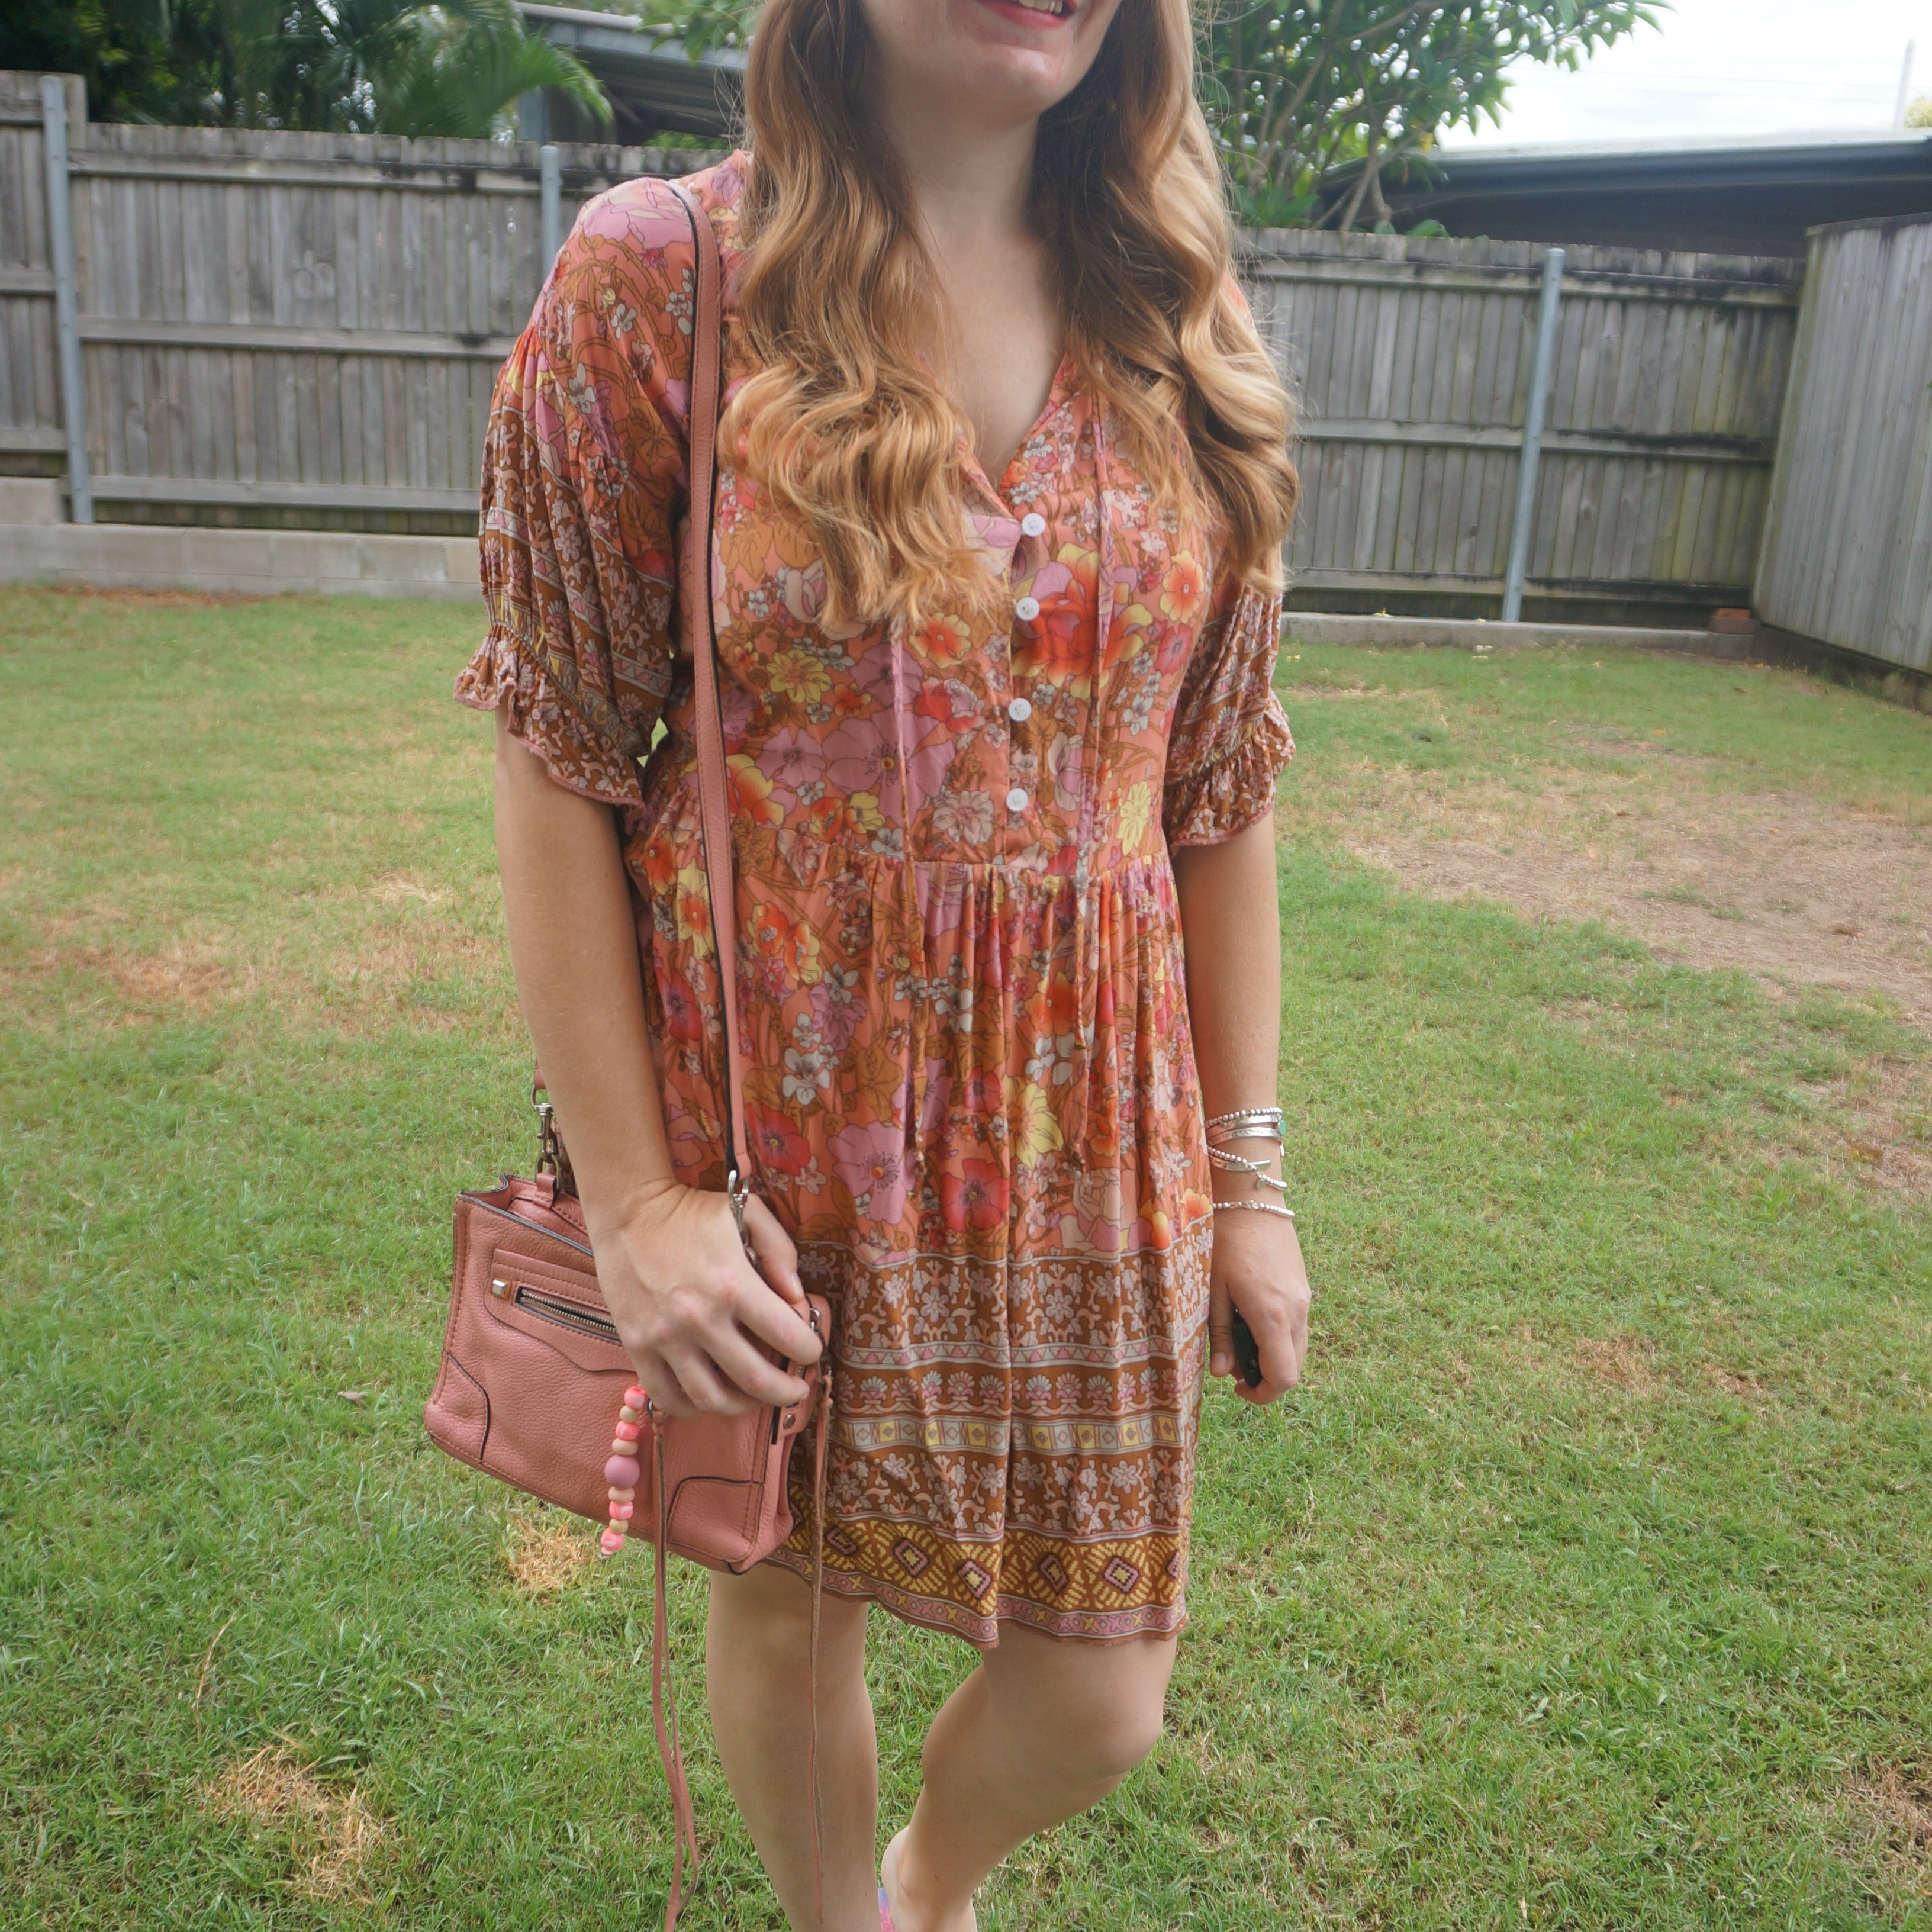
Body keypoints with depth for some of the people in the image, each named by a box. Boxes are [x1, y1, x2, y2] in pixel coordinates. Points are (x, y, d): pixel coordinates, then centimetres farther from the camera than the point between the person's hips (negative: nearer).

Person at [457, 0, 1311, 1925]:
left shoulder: (1177, 329, 3)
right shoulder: (655, 279, -7)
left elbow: (1221, 785, 5)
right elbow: (557, 768, -8)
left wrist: (1248, 1170, 5)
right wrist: (633, 1193, -11)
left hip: (1087, 1122, 3)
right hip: (777, 1119, -2)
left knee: (1102, 1693, 12)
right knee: (788, 1595, 17)